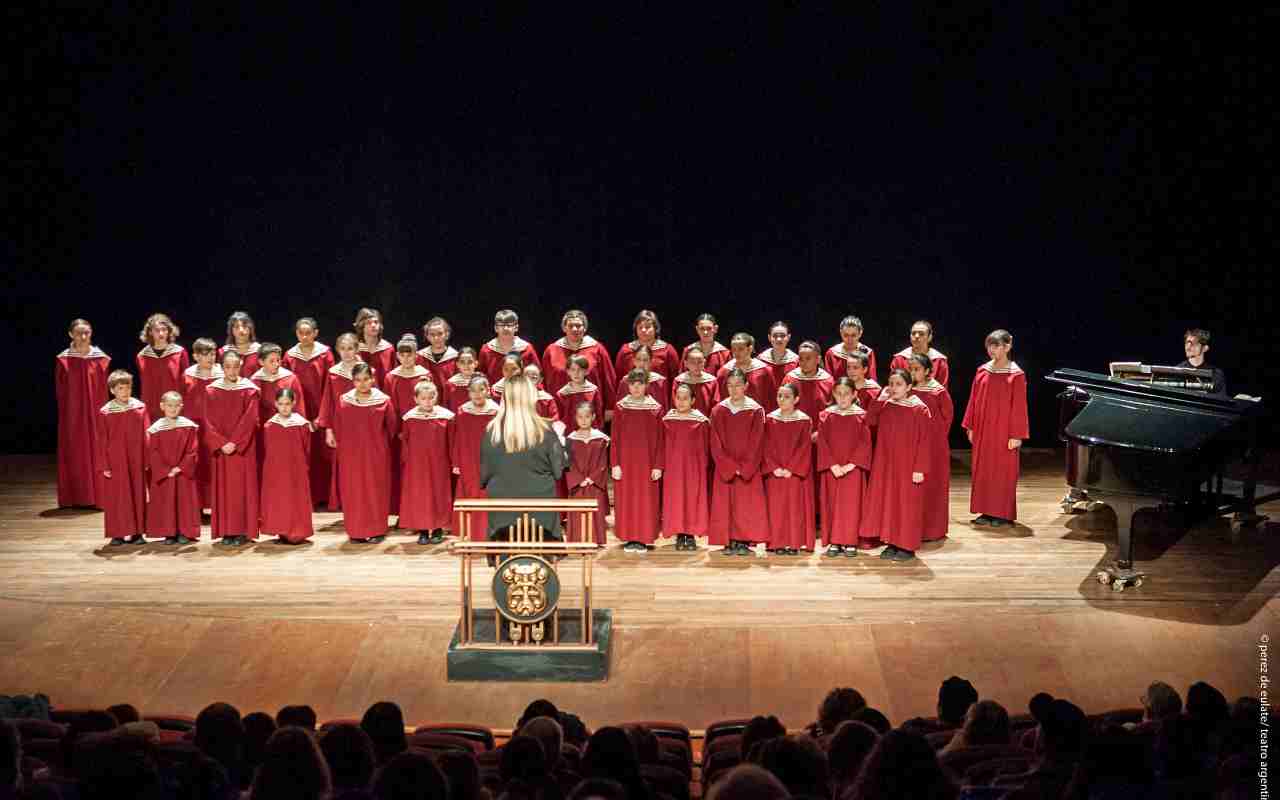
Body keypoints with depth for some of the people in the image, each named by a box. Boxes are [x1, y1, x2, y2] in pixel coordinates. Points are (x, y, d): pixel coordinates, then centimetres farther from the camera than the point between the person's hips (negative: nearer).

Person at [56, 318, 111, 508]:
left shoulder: (101, 359, 1)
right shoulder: (63, 360, -1)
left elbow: (104, 390, 1)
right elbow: (60, 392, 2)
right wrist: (65, 412, -3)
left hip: (95, 413, 0)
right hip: (72, 413, 0)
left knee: (96, 453, 3)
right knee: (74, 454, 3)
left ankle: (97, 495, 8)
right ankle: (75, 497, 8)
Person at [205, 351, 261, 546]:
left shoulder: (249, 389, -3)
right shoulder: (211, 390, 3)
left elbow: (250, 420, -10)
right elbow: (209, 422, -1)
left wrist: (234, 443, -16)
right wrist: (221, 443, -12)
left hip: (243, 448, -2)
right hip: (221, 448, 2)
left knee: (242, 487, -1)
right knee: (223, 487, 4)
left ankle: (242, 530, 4)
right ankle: (226, 531, 8)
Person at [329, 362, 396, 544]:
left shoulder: (383, 400, -5)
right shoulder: (344, 401, 0)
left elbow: (391, 426, 4)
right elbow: (337, 426, 9)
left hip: (376, 453, -1)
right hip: (351, 453, 2)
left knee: (376, 489, 3)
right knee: (353, 491, 4)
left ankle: (377, 530, 11)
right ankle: (356, 531, 11)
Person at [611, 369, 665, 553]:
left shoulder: (655, 409, 1)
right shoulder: (620, 408, 3)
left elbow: (659, 440, 1)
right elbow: (615, 439, 2)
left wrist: (658, 466, -5)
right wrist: (615, 464, -5)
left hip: (647, 462, -1)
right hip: (625, 462, 1)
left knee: (646, 500, 0)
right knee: (626, 500, 3)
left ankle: (643, 538, 8)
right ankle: (629, 538, 10)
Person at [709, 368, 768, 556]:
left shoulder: (755, 410, -2)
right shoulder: (718, 411, 1)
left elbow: (756, 443, -5)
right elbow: (716, 444, -1)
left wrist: (744, 468, -11)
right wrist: (731, 467, -10)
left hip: (749, 468, -1)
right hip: (724, 468, 1)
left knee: (746, 505, -1)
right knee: (725, 504, 0)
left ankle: (743, 541, 4)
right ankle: (729, 542, 4)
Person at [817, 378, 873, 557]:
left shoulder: (861, 416, -1)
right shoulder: (826, 416, 3)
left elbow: (865, 443, -6)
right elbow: (822, 443, -1)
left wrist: (850, 464, -15)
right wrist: (833, 465, -12)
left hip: (853, 468, -1)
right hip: (831, 469, 1)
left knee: (852, 504, -1)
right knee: (833, 504, 3)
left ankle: (850, 542, 5)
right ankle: (834, 542, 8)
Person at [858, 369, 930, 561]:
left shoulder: (919, 409, -10)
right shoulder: (884, 407, 6)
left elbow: (923, 441, -11)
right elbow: (869, 422, -6)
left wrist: (920, 468, -14)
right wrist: (879, 401, -10)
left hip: (908, 466, -5)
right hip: (886, 464, 5)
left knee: (906, 503, 0)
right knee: (887, 502, 9)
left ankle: (907, 547, 8)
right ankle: (892, 543, 19)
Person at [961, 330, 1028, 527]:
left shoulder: (1016, 375, -10)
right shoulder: (982, 372, 4)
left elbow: (1019, 406, -10)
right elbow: (973, 400, 9)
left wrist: (1016, 435, -12)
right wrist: (970, 427, 8)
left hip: (1003, 432, -5)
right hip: (983, 431, 5)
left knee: (1003, 471, 2)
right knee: (982, 470, 8)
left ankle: (1004, 513, 11)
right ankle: (987, 511, 17)